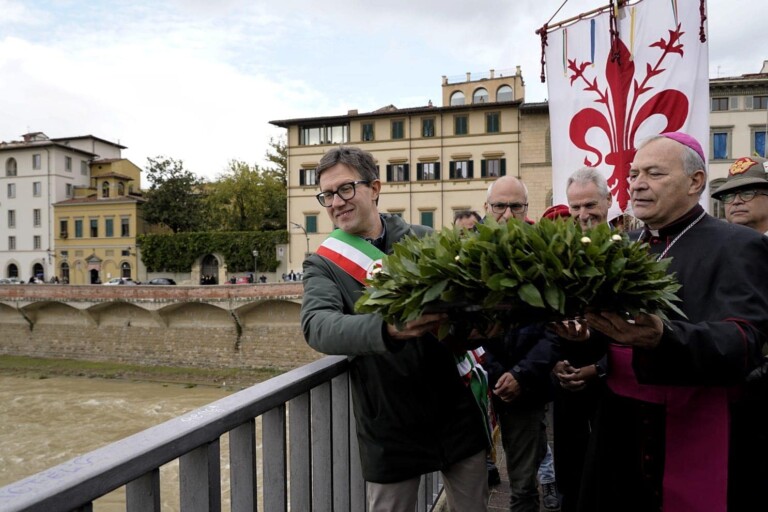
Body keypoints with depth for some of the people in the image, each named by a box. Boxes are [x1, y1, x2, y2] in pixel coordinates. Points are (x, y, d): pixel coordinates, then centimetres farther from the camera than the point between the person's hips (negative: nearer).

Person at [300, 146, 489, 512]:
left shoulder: (424, 240, -1)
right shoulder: (323, 264, -5)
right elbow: (317, 327, -23)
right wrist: (386, 330, -41)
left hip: (456, 409, 2)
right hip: (390, 425, -2)